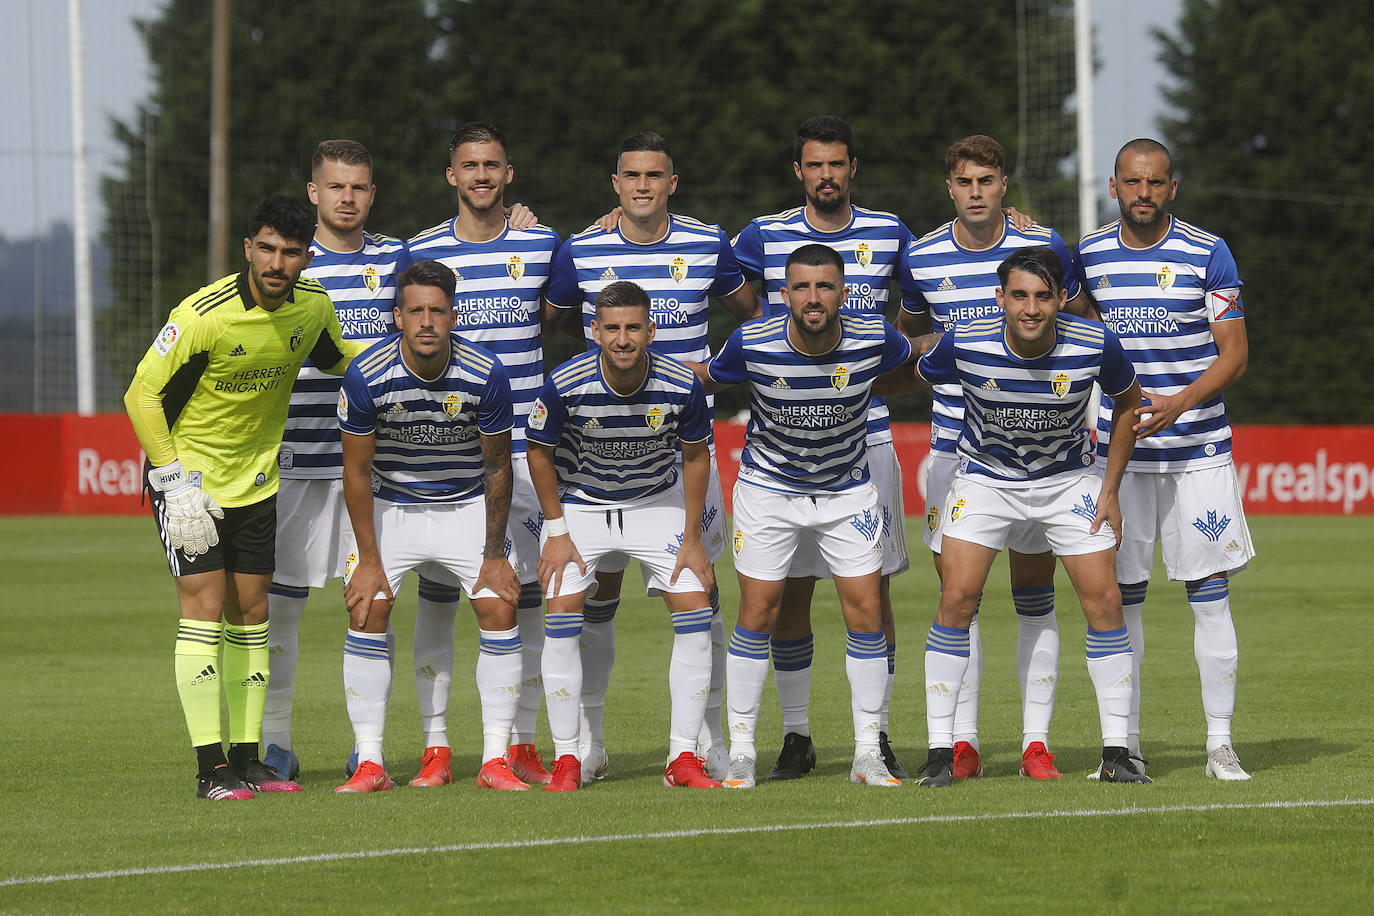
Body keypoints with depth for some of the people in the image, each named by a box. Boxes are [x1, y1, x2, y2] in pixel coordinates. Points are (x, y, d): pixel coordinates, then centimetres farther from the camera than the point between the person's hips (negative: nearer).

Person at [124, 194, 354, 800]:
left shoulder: (314, 308, -6)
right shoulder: (203, 316, -24)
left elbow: (339, 360, 18)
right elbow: (142, 395, -17)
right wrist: (175, 485, -19)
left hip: (256, 480, 6)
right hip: (190, 477, -6)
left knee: (250, 613, 7)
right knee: (205, 607, -12)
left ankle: (247, 759, 13)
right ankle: (211, 768, -12)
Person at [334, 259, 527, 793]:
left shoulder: (486, 375, -21)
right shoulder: (366, 376, -22)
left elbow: (498, 469, -9)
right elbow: (357, 471, -11)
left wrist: (495, 556, -7)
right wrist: (369, 560, -12)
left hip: (468, 506, 0)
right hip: (390, 506, 0)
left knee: (499, 610, -12)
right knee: (366, 614, -13)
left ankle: (495, 761, -5)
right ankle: (369, 764, -6)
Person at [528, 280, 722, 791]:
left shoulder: (681, 385, -22)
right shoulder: (566, 385, -26)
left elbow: (695, 456, -5)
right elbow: (539, 453, -8)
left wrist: (692, 539, -4)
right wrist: (557, 532, -9)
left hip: (657, 502, 1)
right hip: (579, 504, -1)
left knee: (694, 614, -10)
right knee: (562, 614, -15)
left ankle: (684, 758, -2)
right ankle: (566, 759, -5)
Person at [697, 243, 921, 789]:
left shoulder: (873, 340, -19)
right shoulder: (752, 345, -22)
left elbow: (915, 360, 6)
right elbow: (704, 380, -1)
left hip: (848, 490, 1)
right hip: (768, 488, -1)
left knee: (866, 614, -4)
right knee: (758, 615, -4)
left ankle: (868, 754, 6)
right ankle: (741, 752, 6)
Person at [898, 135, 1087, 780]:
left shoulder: (1044, 246, -3)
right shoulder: (923, 256, 0)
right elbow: (908, 327, 20)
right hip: (954, 444, 1)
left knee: (1034, 596, 1)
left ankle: (1037, 741, 6)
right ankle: (963, 741, 6)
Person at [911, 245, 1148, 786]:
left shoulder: (1094, 345, -22)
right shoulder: (965, 344, -24)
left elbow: (1128, 401, -2)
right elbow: (911, 380, -1)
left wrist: (1110, 491, -1)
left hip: (1069, 478, 1)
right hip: (985, 476, -1)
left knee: (1104, 600, -8)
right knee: (957, 597, -13)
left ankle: (1115, 752, 2)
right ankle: (940, 752, -5)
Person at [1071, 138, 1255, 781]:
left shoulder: (1207, 253, -2)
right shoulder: (1088, 254, 6)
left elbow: (1234, 354, -2)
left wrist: (1180, 402, -17)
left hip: (1196, 449, -2)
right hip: (1117, 451, 2)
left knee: (1209, 593, -3)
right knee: (1120, 595, 1)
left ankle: (1219, 744, 1)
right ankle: (1125, 744, 7)